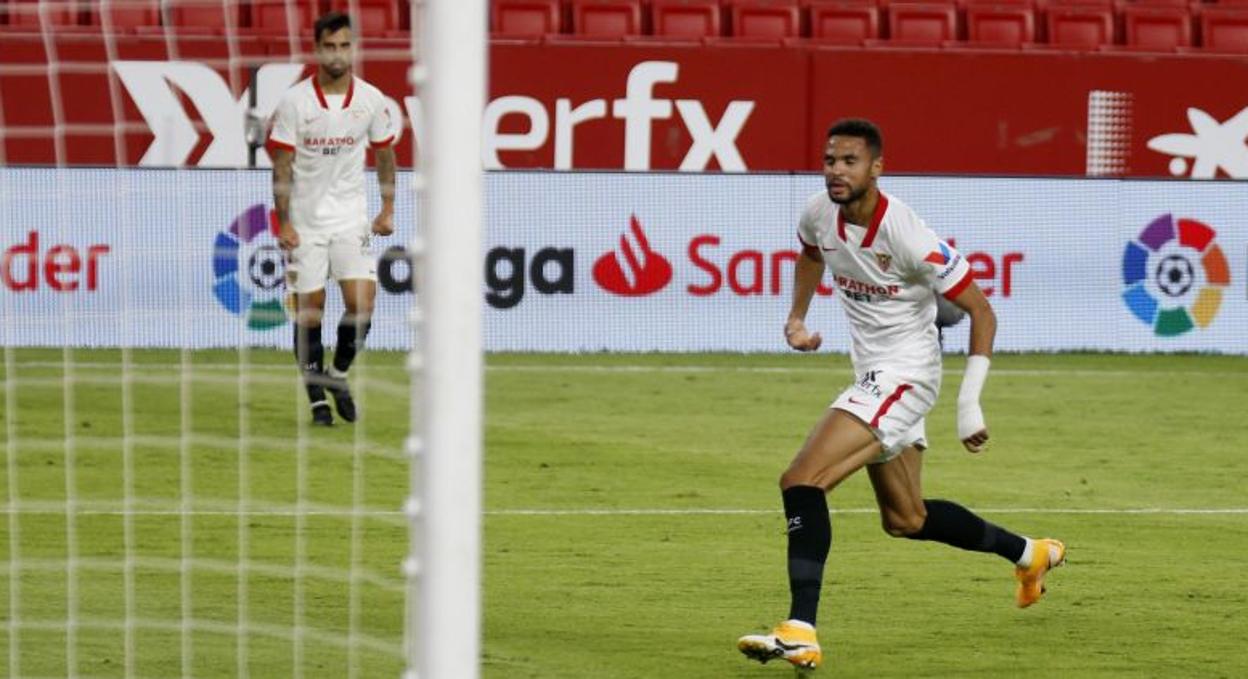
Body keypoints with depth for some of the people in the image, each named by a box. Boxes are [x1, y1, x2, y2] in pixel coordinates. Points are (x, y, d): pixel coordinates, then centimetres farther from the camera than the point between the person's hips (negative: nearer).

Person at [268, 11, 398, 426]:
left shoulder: (370, 100, -1)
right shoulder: (295, 101, -9)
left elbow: (385, 154, 12)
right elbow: (281, 165, -7)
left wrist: (387, 210, 7)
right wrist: (284, 222, -11)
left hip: (351, 217, 2)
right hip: (305, 220, -2)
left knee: (362, 302, -11)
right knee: (308, 310, 0)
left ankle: (338, 373, 13)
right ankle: (317, 399, 10)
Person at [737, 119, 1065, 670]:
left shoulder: (906, 236, -24)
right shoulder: (821, 213, -3)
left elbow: (981, 311, -17)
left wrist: (969, 405, -20)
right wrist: (796, 319, 12)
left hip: (904, 373, -9)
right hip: (873, 373, 9)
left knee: (802, 480, -22)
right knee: (905, 520, 20)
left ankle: (800, 631, -27)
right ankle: (1027, 554, 39)